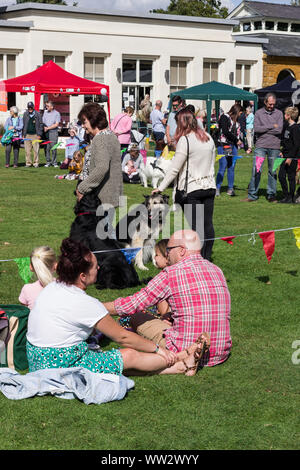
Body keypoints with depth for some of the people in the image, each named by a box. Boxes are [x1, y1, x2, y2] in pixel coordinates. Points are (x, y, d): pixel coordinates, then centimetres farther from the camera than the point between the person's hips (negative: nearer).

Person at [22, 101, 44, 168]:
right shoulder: (25, 114, 11)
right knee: (27, 150, 1)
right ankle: (28, 163, 7)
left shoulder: (38, 114, 3)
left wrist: (39, 134, -2)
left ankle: (36, 163, 1)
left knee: (36, 150, -5)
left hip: (35, 135, -2)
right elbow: (23, 124, 16)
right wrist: (23, 134, 10)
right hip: (27, 135, 3)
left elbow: (41, 124, 4)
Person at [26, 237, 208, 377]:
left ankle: (181, 364, 14)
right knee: (129, 356, 1)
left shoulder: (53, 287, 3)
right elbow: (122, 337, -10)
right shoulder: (84, 304, -23)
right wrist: (157, 349, 3)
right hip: (60, 366, -9)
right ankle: (185, 363, 18)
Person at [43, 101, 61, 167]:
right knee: (47, 148, 1)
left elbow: (56, 124, -6)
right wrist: (44, 128, -5)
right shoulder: (45, 112, 14)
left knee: (53, 148, -4)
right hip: (46, 132, 4)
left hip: (53, 132, -4)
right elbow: (43, 122, 15)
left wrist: (48, 128, -7)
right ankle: (48, 161, 8)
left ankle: (54, 162, 2)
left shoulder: (56, 113, 0)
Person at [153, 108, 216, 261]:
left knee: (194, 226, -3)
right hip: (210, 186, 6)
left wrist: (161, 188, -6)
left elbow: (174, 169, -12)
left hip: (192, 189, -6)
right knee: (208, 223, 10)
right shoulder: (208, 138, 8)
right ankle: (207, 257, 18)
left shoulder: (185, 140, -12)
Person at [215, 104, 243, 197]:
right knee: (222, 168, -7)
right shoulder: (224, 117, -3)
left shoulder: (236, 121, 18)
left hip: (233, 146, 7)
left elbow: (238, 133, 18)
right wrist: (236, 140, -8)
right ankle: (217, 189, -2)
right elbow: (225, 131, -12)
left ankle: (230, 189, 11)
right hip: (224, 145, -6)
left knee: (231, 168, 5)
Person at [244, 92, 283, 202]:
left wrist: (264, 129, -6)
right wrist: (272, 126, -7)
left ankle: (271, 195, 14)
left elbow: (279, 130, -5)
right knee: (256, 170, -5)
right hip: (260, 146, -1)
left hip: (274, 147, 1)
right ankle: (252, 194, 1)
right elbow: (256, 129, -9)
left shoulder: (279, 113, 7)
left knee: (272, 171, 6)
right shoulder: (258, 113, 5)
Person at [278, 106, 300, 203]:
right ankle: (286, 196, 18)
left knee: (291, 177, -1)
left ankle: (291, 198, 8)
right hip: (286, 155, 9)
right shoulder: (286, 126, 11)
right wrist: (282, 152, 15)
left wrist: (290, 157, -19)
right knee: (281, 175, 8)